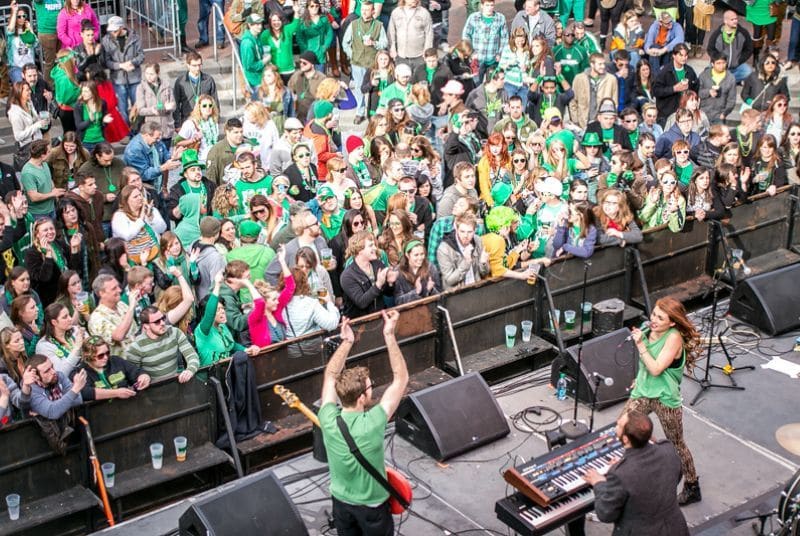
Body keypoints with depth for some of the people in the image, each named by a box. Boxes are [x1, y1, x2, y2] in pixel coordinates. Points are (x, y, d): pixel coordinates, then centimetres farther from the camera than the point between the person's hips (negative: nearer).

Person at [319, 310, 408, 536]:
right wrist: (389, 335, -26)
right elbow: (401, 378, -27)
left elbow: (330, 376, -5)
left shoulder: (328, 419, -23)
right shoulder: (372, 424, -33)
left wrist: (346, 341, -11)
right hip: (371, 505, -4)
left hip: (340, 500, 4)